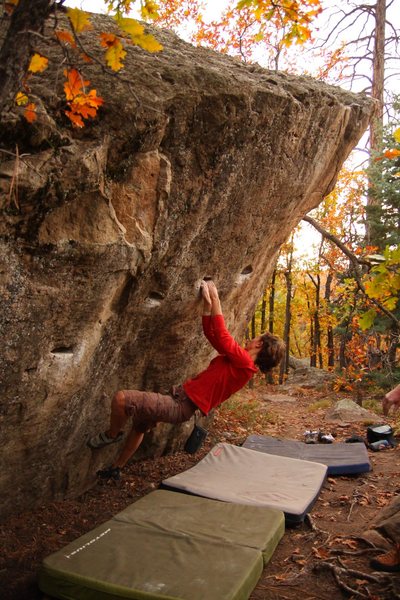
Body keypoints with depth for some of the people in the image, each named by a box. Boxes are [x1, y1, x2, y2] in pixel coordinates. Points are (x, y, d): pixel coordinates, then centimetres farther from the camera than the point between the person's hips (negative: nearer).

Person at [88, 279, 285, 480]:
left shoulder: (244, 362, -15)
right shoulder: (236, 358, 12)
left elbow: (221, 336, -21)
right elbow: (209, 333, 16)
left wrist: (215, 299, -14)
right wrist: (208, 302, 9)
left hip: (181, 406, -10)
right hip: (180, 395, 10)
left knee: (121, 399, -20)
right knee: (139, 423, 31)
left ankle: (112, 435, 10)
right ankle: (116, 468, 46)